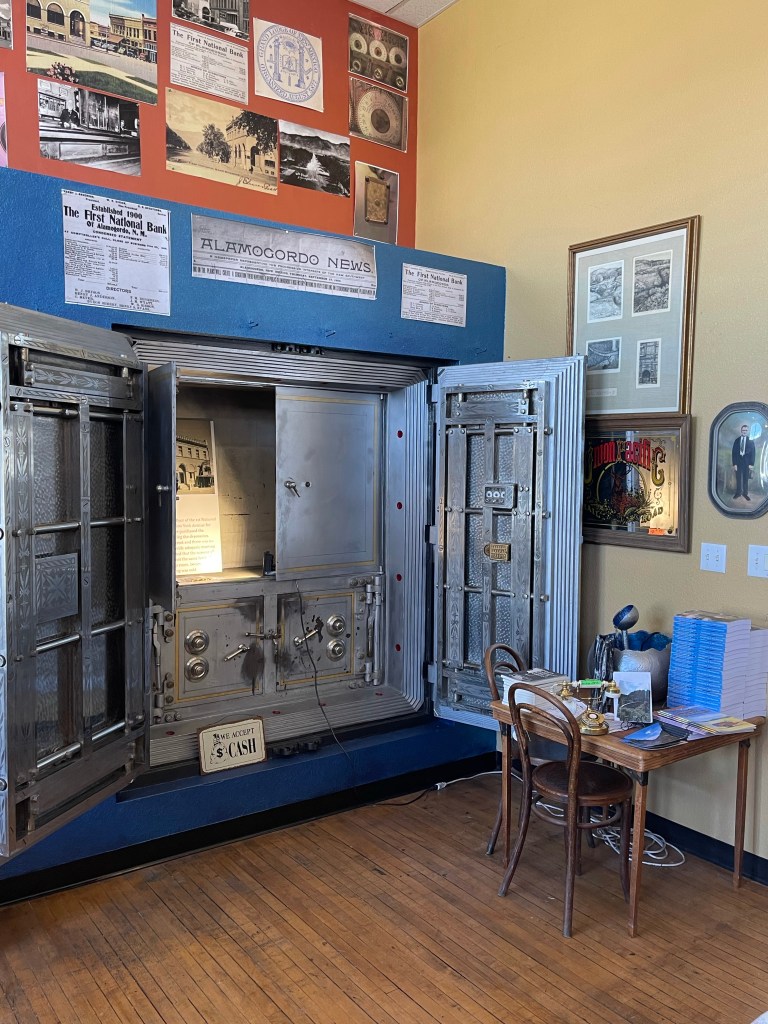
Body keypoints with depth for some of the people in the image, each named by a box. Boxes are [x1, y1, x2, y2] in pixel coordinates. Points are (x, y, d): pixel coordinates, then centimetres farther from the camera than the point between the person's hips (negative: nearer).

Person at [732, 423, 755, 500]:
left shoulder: (751, 441, 1)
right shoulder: (737, 440, 4)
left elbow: (753, 453, 1)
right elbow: (733, 452, 2)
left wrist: (751, 464, -6)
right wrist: (734, 464, -5)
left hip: (746, 462, -1)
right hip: (738, 462, 1)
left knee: (746, 479, 5)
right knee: (738, 478, 5)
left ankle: (745, 493, 12)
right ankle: (738, 493, 14)